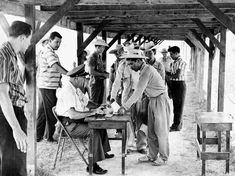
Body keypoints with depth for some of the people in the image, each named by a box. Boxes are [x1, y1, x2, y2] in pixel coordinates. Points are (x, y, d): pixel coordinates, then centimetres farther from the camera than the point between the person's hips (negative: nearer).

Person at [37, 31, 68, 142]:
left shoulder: (48, 51, 19)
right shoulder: (48, 51, -14)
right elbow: (56, 66, -27)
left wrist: (59, 81, 15)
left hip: (43, 86, 10)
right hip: (48, 86, -10)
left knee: (42, 112, 13)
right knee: (51, 112, -1)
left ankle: (38, 135, 20)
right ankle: (49, 136, 10)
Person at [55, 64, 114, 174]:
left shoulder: (76, 89, 10)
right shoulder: (66, 91, -24)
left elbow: (87, 102, 22)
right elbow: (72, 114, -32)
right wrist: (92, 112, -27)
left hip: (78, 120, 10)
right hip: (69, 125, -10)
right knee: (94, 132, -25)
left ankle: (103, 152, 28)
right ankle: (92, 165, -19)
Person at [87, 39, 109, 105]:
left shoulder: (99, 57, 14)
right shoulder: (92, 57, -12)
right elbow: (91, 72, -18)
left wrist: (106, 73, 2)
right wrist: (103, 74, -14)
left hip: (101, 82, 9)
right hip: (95, 82, -9)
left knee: (100, 102, 12)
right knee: (94, 103, -4)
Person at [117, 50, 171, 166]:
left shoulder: (147, 71, -21)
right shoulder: (144, 70, 8)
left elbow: (138, 92, -24)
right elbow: (139, 91, 12)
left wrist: (125, 107, -22)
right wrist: (126, 105, 9)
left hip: (160, 100, -9)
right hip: (152, 100, 9)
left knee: (160, 130, 0)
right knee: (151, 130, 12)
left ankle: (163, 157, 12)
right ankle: (152, 155, 22)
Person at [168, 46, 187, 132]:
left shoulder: (182, 62, -13)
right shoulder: (173, 63, 13)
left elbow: (178, 75, -21)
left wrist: (169, 76, -8)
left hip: (180, 84, -8)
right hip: (173, 84, 8)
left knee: (179, 105, -1)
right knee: (175, 105, 14)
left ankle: (177, 125, 6)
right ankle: (176, 122, 24)